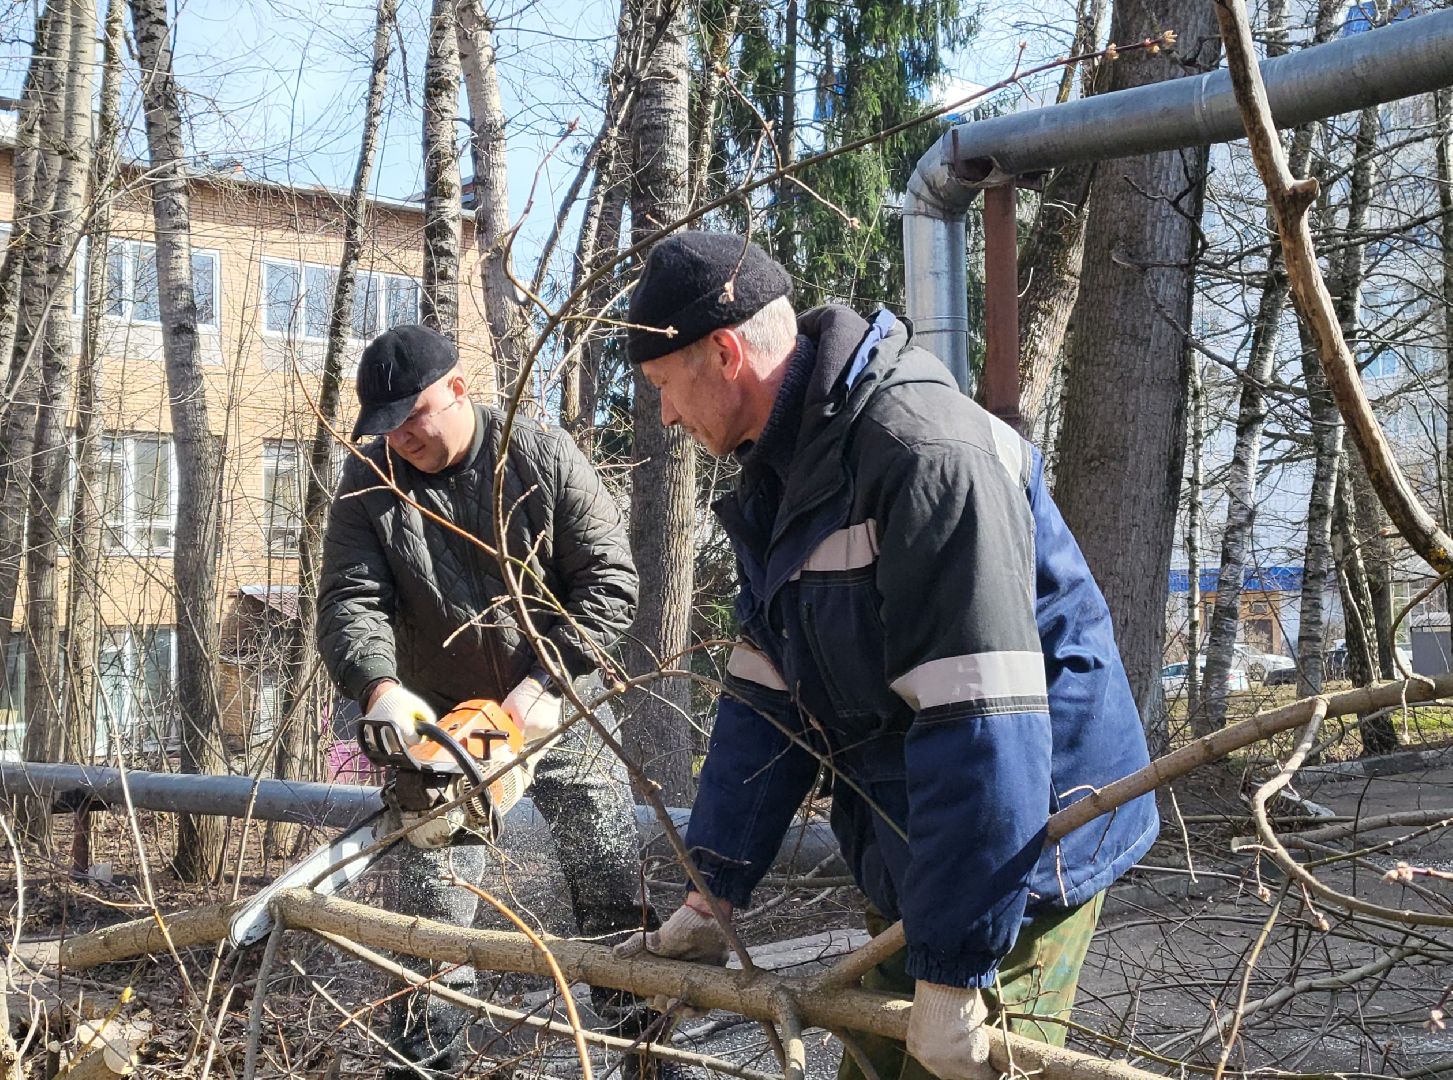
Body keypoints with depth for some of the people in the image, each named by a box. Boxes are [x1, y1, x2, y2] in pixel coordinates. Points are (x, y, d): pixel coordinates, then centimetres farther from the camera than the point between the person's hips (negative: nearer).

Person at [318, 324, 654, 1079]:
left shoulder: (545, 460, -13)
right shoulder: (369, 483, -9)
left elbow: (610, 579, -14)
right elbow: (349, 603, -17)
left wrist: (548, 680, -25)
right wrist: (380, 687, -38)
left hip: (559, 711, -1)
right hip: (441, 719, 1)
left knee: (613, 888, 7)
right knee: (430, 904, 0)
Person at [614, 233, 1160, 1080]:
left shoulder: (923, 452, -26)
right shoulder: (782, 475, 6)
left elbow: (979, 727, -31)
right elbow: (768, 697, 7)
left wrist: (952, 973, -29)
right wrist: (713, 895, 3)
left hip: (1015, 858, -9)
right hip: (911, 859, 9)